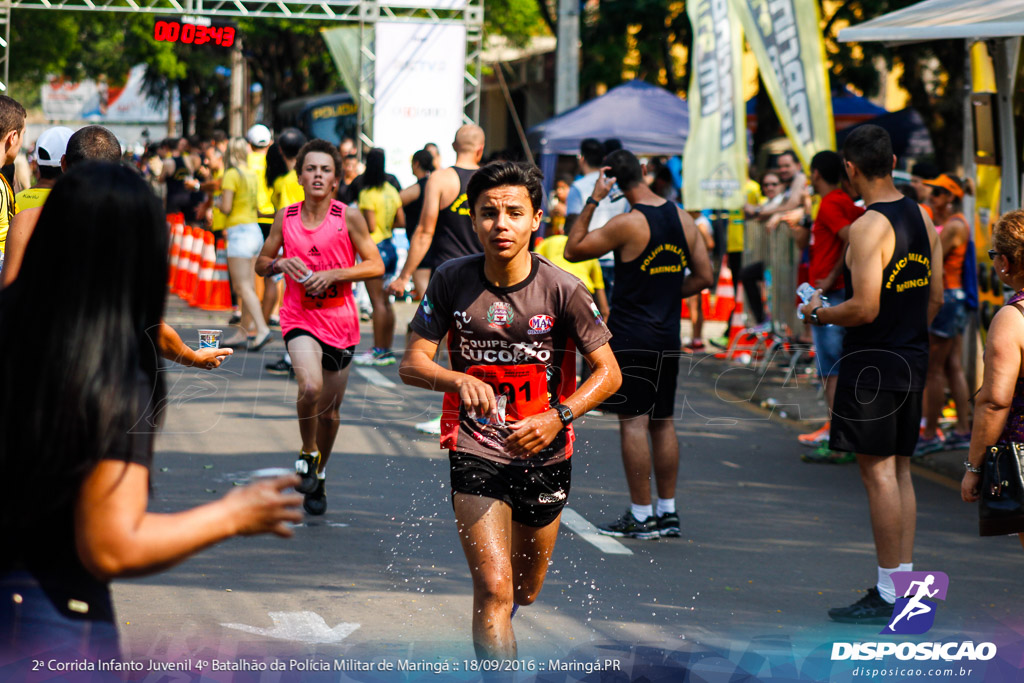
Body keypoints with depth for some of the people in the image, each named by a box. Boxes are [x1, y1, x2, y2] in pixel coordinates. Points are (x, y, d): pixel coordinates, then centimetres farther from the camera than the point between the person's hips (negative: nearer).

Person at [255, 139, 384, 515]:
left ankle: (319, 475, 33)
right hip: (299, 318, 0)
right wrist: (280, 263, -9)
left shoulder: (348, 217, -4)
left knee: (330, 408, 10)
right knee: (310, 388, -27)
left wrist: (332, 274, -14)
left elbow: (375, 265, -3)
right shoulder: (286, 217, 2)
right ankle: (307, 455, -2)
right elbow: (261, 263, 13)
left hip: (340, 320, 0)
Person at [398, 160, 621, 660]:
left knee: (524, 593, 20)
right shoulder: (451, 280, -8)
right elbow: (412, 364, -4)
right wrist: (458, 379, -26)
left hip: (544, 455, 2)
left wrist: (559, 417, -22)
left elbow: (608, 372, -5)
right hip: (475, 454, -1)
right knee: (493, 590, -18)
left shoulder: (563, 290, -11)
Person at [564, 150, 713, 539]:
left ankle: (641, 516, -2)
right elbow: (704, 276, 9)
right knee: (663, 422, 13)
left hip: (630, 336, -7)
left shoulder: (628, 224, -15)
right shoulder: (683, 219, 5)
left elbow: (572, 251, -7)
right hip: (668, 338, 7)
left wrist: (592, 201, -8)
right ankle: (668, 512, 17)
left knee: (633, 422, -3)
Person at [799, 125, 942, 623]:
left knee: (878, 471, -4)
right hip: (912, 359, 8)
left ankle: (889, 596, -2)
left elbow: (865, 308, -22)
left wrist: (820, 313, -5)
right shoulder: (921, 218, 9)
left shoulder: (868, 226, -18)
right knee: (899, 470, 13)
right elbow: (936, 297, 13)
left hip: (873, 364, -8)